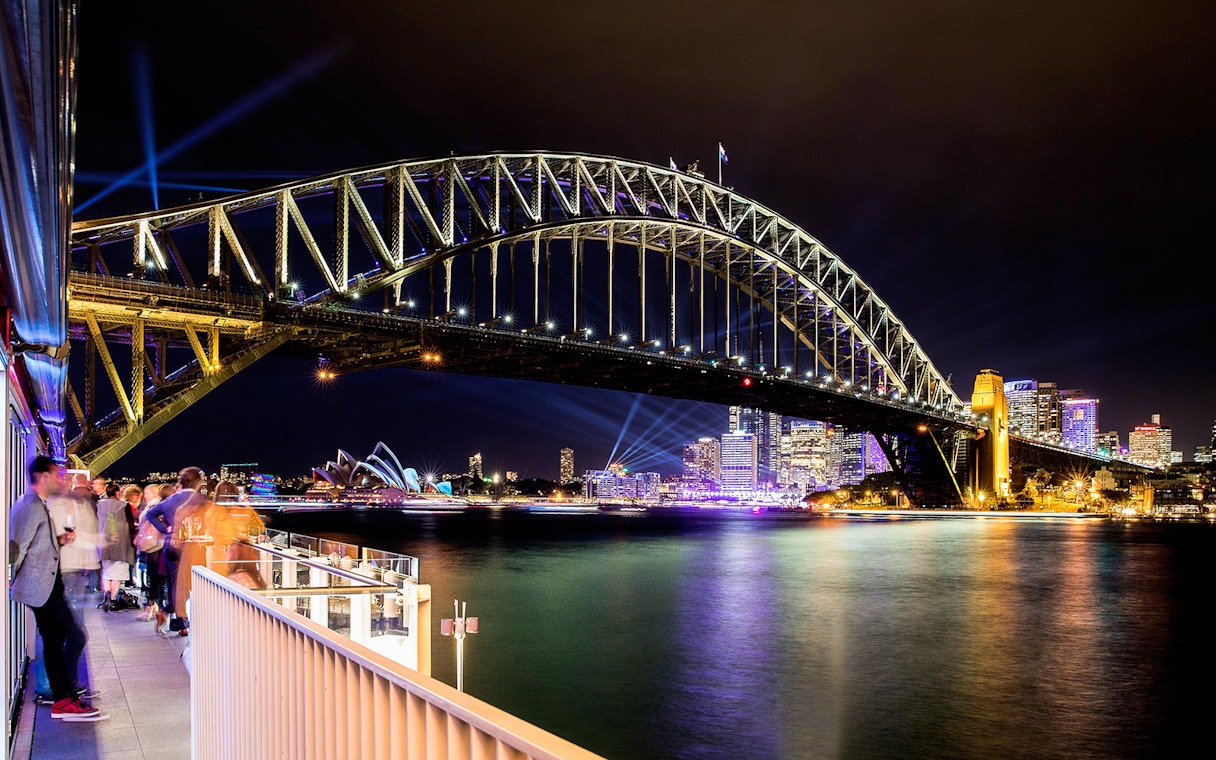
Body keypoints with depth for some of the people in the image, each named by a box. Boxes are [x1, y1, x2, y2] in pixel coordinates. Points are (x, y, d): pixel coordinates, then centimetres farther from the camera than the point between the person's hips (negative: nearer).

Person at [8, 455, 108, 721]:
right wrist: (15, 579, -12)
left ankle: (61, 698, 22)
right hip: (40, 586, -11)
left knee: (54, 640, 14)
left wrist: (60, 540, 9)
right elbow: (17, 547, -20)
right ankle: (66, 699, -7)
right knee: (76, 637, -13)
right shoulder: (33, 506, -17)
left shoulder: (36, 504, 17)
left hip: (45, 586, 11)